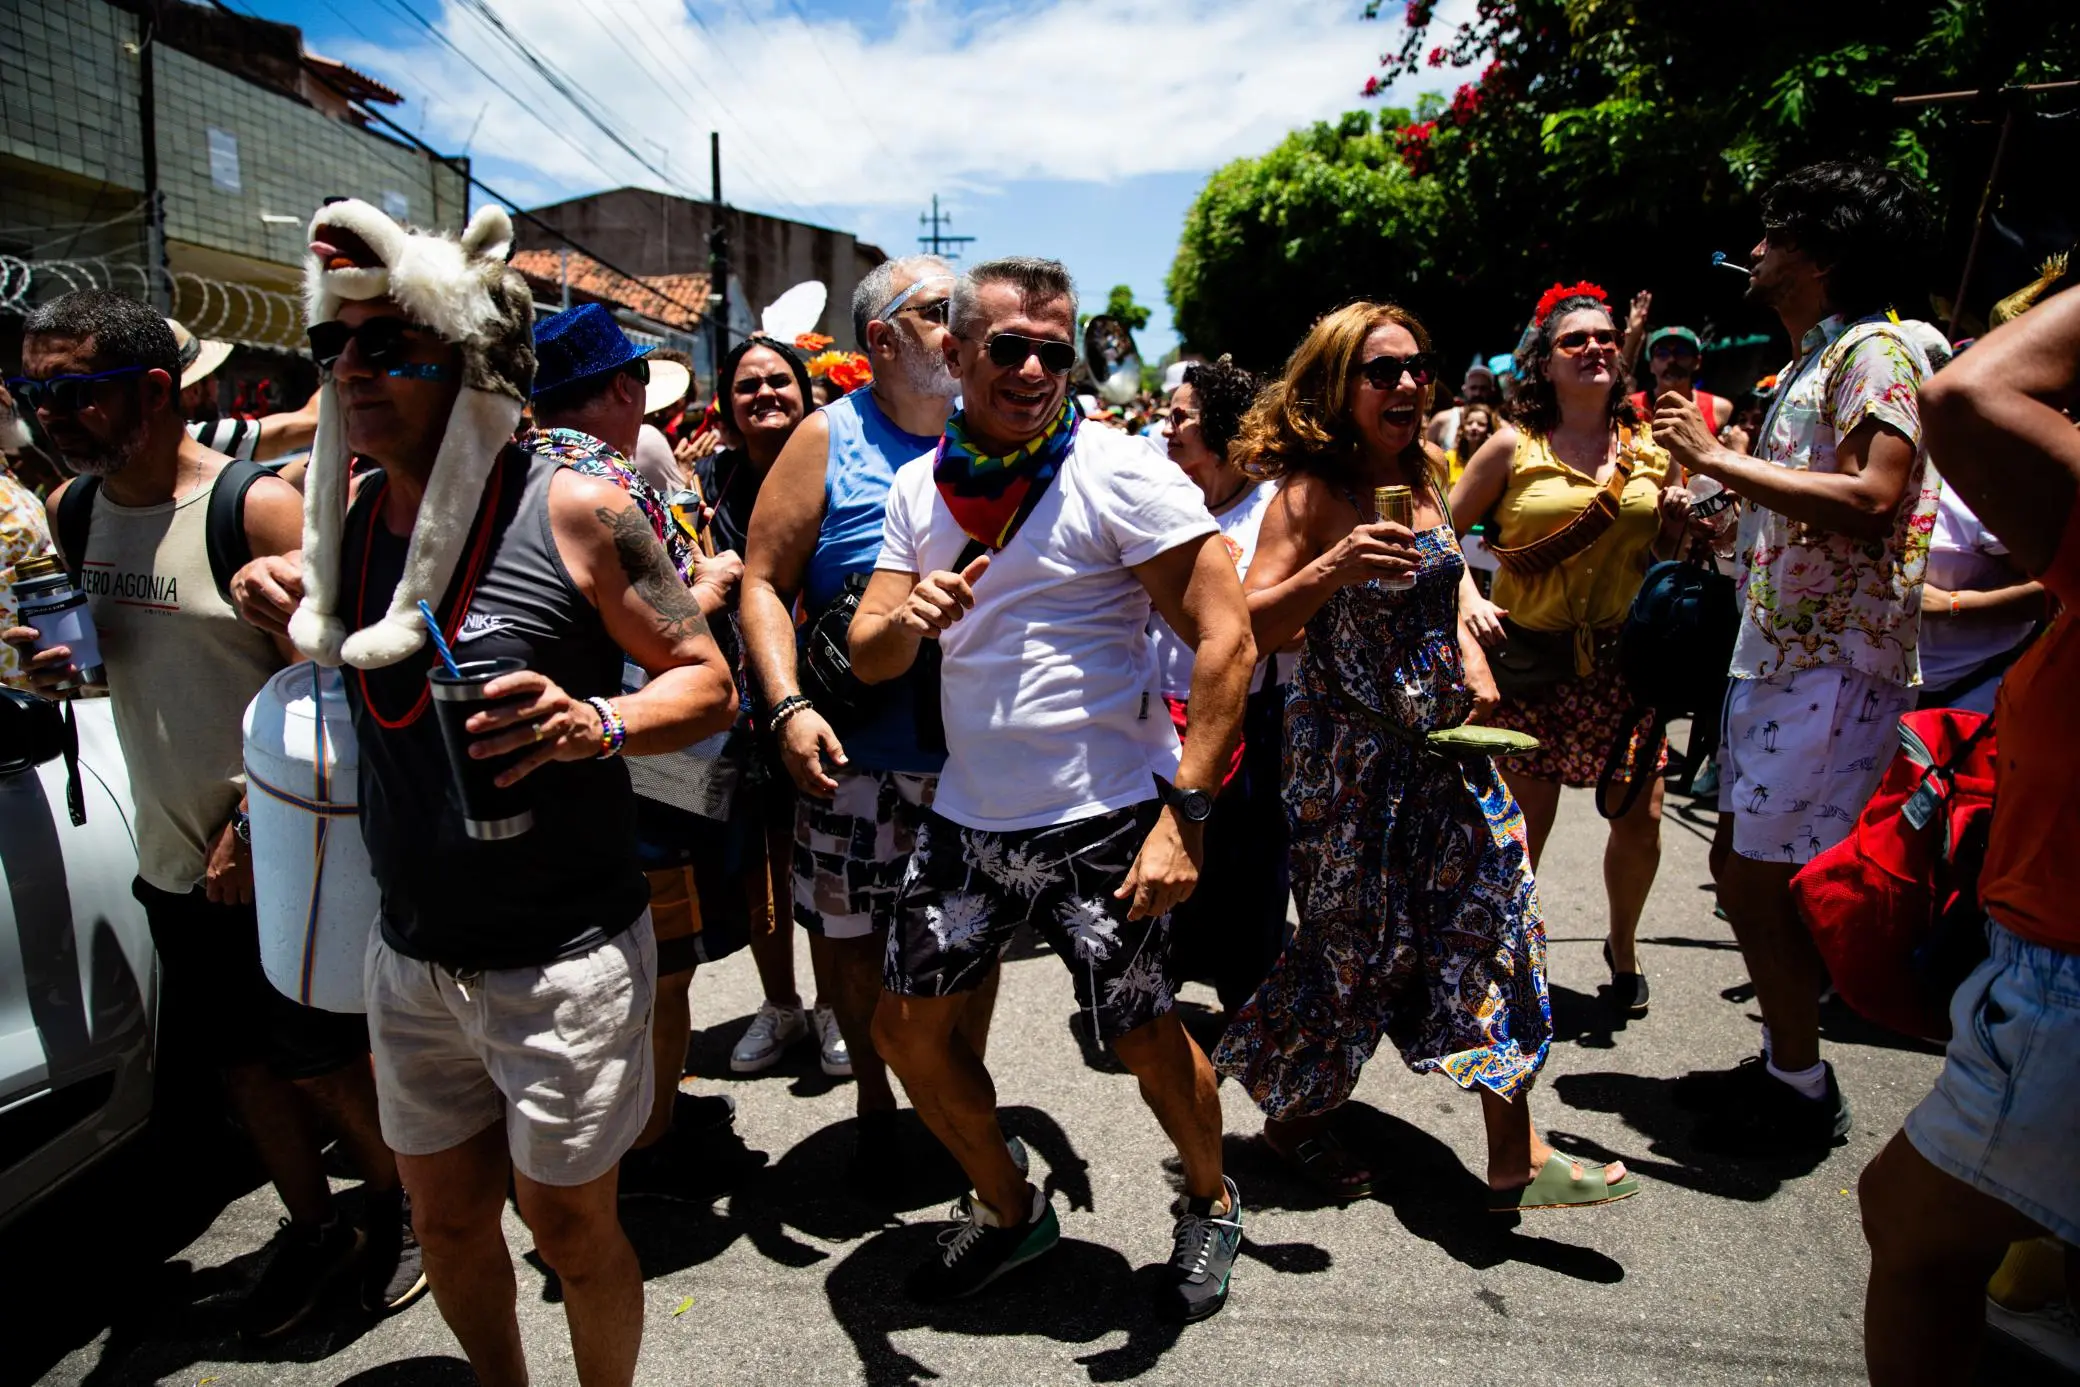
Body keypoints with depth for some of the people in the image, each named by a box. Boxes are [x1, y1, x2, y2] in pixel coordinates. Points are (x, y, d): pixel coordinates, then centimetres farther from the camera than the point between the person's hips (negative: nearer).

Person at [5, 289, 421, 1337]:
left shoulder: (257, 508, -16)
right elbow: (123, 653, 19)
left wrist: (255, 826, -19)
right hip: (169, 857, 7)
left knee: (324, 1059, 8)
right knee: (240, 1057, 18)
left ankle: (395, 1202, 33)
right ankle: (313, 1229, 37)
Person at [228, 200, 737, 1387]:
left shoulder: (573, 511, -14)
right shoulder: (349, 517, 3)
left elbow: (710, 682, -12)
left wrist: (596, 722, -30)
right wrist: (298, 615, 0)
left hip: (562, 960, -5)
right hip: (411, 955, 6)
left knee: (568, 1223, 11)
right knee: (448, 1219, 21)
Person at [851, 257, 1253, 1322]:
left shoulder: (1119, 473, -10)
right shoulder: (919, 488, 7)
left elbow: (1227, 639, -15)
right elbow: (869, 658, 5)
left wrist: (1183, 813, -21)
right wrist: (909, 617, -19)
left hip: (1104, 822, -5)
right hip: (967, 815, 6)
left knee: (1144, 1039, 3)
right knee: (907, 1029, 11)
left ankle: (1211, 1203, 37)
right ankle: (1010, 1211, 36)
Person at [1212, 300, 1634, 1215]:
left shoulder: (1422, 478, 8)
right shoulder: (1313, 494, -13)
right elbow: (1251, 628, -21)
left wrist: (1471, 656, 6)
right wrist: (1334, 567, -35)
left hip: (1442, 740, 7)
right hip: (1349, 753, -7)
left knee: (1492, 909, 5)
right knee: (1356, 942, 4)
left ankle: (1516, 1155, 17)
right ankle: (1295, 1117, 30)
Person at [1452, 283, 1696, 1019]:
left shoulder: (1652, 447, 6)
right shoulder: (1513, 448, -4)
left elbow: (1674, 552, 18)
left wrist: (1679, 523, -4)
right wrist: (1467, 601, -13)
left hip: (1621, 656, 3)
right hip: (1530, 654, -3)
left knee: (1640, 818, 3)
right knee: (1525, 822, 3)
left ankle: (1622, 945, 31)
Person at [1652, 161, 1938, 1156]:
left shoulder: (1874, 352, -10)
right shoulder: (1810, 364, 19)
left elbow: (1869, 499, -26)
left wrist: (1717, 458, -20)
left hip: (1833, 663, -10)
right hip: (1777, 654, 10)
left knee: (1761, 882, -5)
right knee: (1739, 867, 13)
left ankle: (1802, 1093, 12)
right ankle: (1785, 1061, 28)